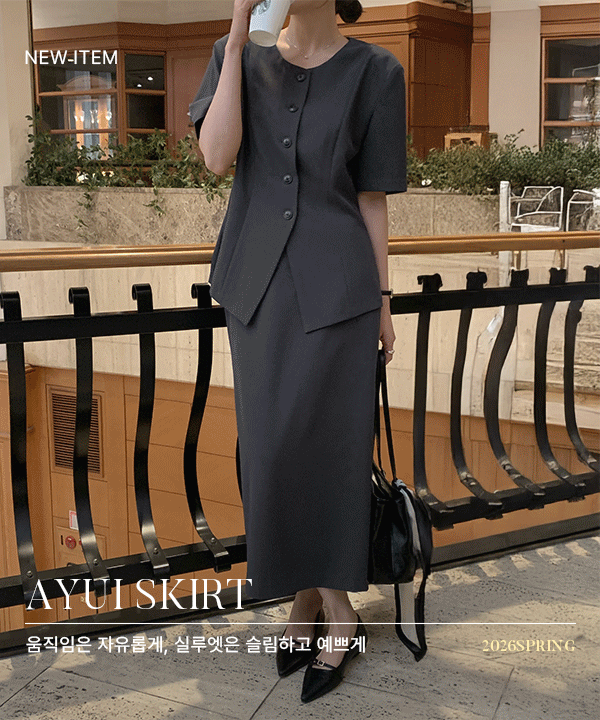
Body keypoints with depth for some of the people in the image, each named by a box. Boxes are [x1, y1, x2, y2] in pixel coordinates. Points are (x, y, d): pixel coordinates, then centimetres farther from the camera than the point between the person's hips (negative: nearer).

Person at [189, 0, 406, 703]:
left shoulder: (374, 72, -3)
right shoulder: (239, 56, 4)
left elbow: (371, 197, 0)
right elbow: (216, 156, -13)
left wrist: (382, 300, 2)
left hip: (335, 287, -3)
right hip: (257, 284, 4)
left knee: (325, 445, 0)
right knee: (273, 446, 9)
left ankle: (339, 611, 20)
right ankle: (308, 594, 28)